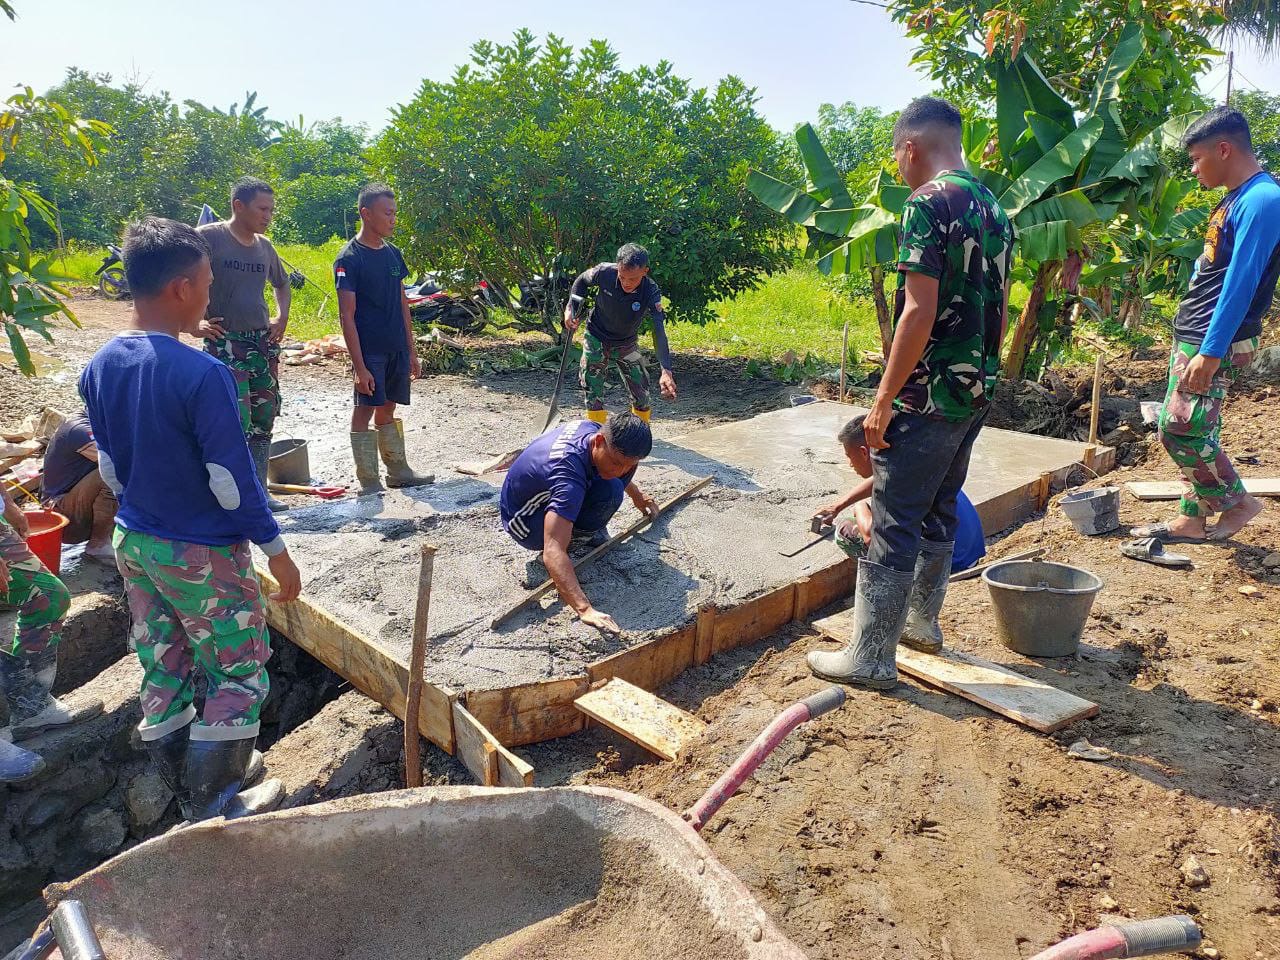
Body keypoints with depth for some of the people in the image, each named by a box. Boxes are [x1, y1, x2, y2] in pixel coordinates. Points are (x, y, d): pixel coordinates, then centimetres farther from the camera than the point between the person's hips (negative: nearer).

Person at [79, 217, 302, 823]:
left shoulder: (99, 368, -1)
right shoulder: (203, 375, -24)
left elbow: (111, 467, 8)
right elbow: (233, 481, -21)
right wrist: (278, 554, -11)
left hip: (133, 543, 8)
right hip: (203, 555, -7)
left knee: (163, 674, 18)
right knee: (238, 675, 10)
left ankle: (184, 796, 35)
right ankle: (215, 811, 20)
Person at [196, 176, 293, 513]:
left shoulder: (264, 246, 11)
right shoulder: (208, 237, -9)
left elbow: (282, 284, 29)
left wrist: (282, 318, 15)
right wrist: (197, 322, -14)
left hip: (264, 342, 7)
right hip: (224, 342, -7)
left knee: (264, 418, 9)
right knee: (237, 420, -13)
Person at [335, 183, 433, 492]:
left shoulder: (393, 254, 11)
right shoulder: (349, 258, -11)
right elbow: (347, 315, -13)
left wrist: (411, 351, 14)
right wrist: (359, 365, -18)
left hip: (396, 350, 7)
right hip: (369, 351, -7)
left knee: (387, 409, 16)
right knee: (365, 410, -1)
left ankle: (398, 470, 25)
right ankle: (368, 483, 6)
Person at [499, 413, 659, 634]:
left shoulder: (593, 429, -14)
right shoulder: (569, 476, -40)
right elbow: (553, 552, -48)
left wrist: (637, 495, 26)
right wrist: (585, 609, -56)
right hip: (524, 524, -8)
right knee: (609, 492, -31)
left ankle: (588, 534, 10)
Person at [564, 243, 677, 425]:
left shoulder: (651, 293, -29)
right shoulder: (604, 272, -27)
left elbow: (659, 332, -39)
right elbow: (582, 280, -2)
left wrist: (666, 370, -50)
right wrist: (571, 308, -14)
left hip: (626, 343, 0)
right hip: (596, 337, 0)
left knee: (641, 391, 3)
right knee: (592, 389, -2)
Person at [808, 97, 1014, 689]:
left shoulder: (928, 204, -14)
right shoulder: (994, 209, 13)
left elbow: (920, 311, -22)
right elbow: (999, 311, 17)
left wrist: (884, 398, -18)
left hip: (928, 396, -9)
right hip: (976, 394, 9)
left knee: (892, 523, -3)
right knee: (939, 511, 20)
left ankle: (870, 656, 4)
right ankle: (922, 618, 35)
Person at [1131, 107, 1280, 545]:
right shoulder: (1237, 198, 15)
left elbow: (1241, 284, -22)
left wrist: (1210, 353, -25)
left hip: (1215, 344, -10)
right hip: (1191, 338, 10)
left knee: (1183, 430, -8)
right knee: (1178, 429, 11)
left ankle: (1236, 501, 11)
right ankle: (1192, 519, 20)